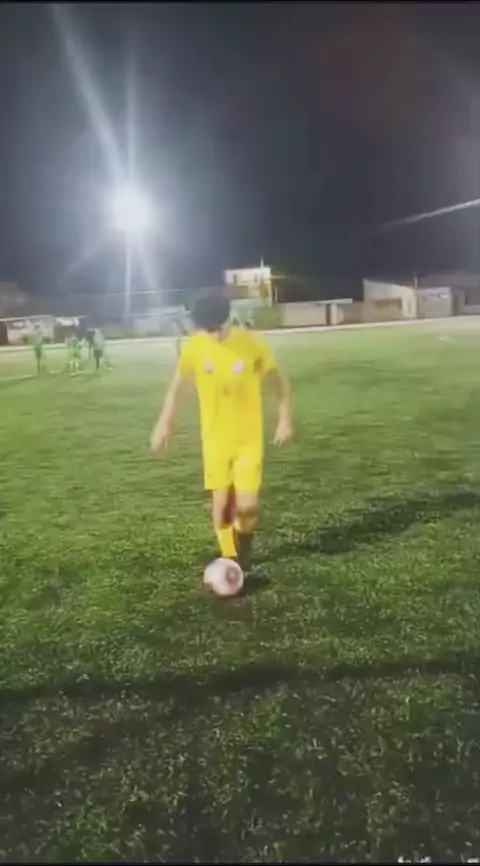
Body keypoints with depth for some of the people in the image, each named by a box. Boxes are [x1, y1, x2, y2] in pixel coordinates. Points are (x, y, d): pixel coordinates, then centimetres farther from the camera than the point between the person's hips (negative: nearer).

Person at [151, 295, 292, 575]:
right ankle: (231, 558, 21)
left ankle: (244, 550, 24)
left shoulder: (252, 345, -14)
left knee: (247, 504, -8)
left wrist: (285, 419, -3)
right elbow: (178, 385, 7)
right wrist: (164, 423, 5)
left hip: (249, 437, -1)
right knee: (221, 502, -1)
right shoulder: (193, 347, -9)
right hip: (215, 437, 2)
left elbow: (280, 381, -1)